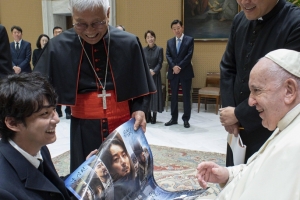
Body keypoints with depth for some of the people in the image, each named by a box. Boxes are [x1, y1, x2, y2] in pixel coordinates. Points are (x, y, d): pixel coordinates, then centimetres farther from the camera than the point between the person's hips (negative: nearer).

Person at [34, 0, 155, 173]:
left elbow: (141, 86, 2)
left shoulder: (129, 44, -6)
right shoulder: (58, 47, -8)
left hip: (124, 127, 1)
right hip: (84, 131, 0)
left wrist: (139, 109, -14)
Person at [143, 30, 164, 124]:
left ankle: (154, 117, 11)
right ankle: (147, 116, 16)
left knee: (155, 94, 0)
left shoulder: (159, 49, -1)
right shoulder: (143, 50, 7)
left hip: (155, 75, -3)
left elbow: (160, 63, -5)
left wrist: (153, 71, -19)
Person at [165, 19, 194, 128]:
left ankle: (186, 119, 11)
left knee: (186, 96, 2)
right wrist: (174, 66, -14)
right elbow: (168, 56, 2)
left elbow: (189, 55, -9)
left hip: (185, 72, -3)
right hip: (173, 72, 4)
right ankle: (174, 118, 18)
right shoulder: (169, 41, 12)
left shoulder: (189, 40, 1)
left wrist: (179, 66, -16)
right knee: (174, 96, 9)